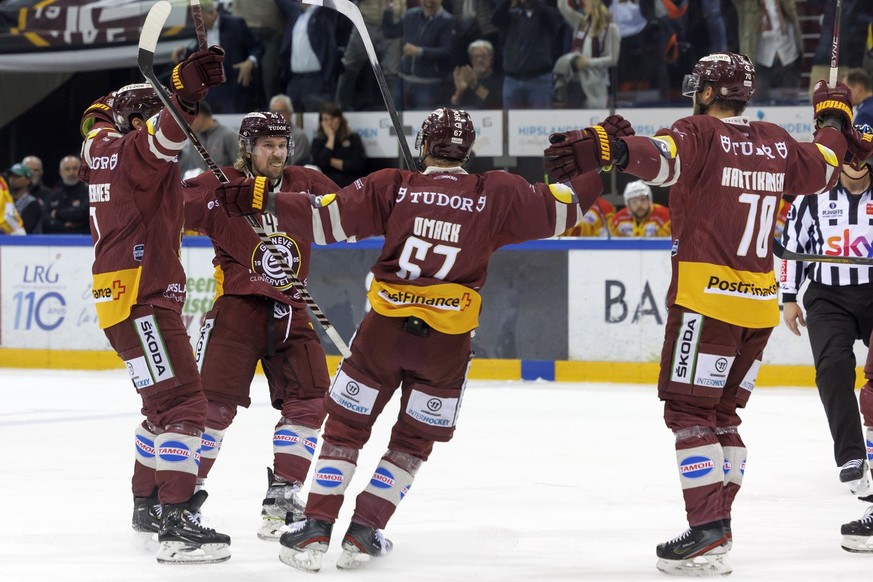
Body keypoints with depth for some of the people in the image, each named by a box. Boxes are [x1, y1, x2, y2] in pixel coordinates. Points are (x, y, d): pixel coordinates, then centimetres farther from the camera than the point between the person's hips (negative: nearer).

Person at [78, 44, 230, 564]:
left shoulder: (104, 144, 14)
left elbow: (99, 115, 38)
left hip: (147, 294, 11)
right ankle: (177, 524, -29)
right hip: (140, 299, -11)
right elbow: (162, 136, -36)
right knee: (183, 403, -19)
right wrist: (186, 92, -49)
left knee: (167, 402, 24)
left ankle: (148, 503, 37)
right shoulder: (135, 151, -12)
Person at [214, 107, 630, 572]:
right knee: (413, 442, 16)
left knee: (346, 429, 11)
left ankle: (316, 528, 4)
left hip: (385, 326, 0)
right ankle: (365, 530, 9)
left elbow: (325, 218, -4)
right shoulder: (497, 194, 1)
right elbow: (562, 206, 8)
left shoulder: (392, 187, 1)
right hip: (447, 341, 0)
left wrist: (261, 200, 1)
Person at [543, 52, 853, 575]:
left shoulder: (702, 133, -8)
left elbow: (660, 157, -30)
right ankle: (717, 524, 14)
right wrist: (834, 119, 45)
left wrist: (603, 149, -45)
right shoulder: (777, 143, 11)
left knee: (689, 410, -5)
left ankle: (707, 532, -13)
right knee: (721, 414, 16)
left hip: (706, 297, -7)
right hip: (759, 302, 7)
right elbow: (823, 171, 28)